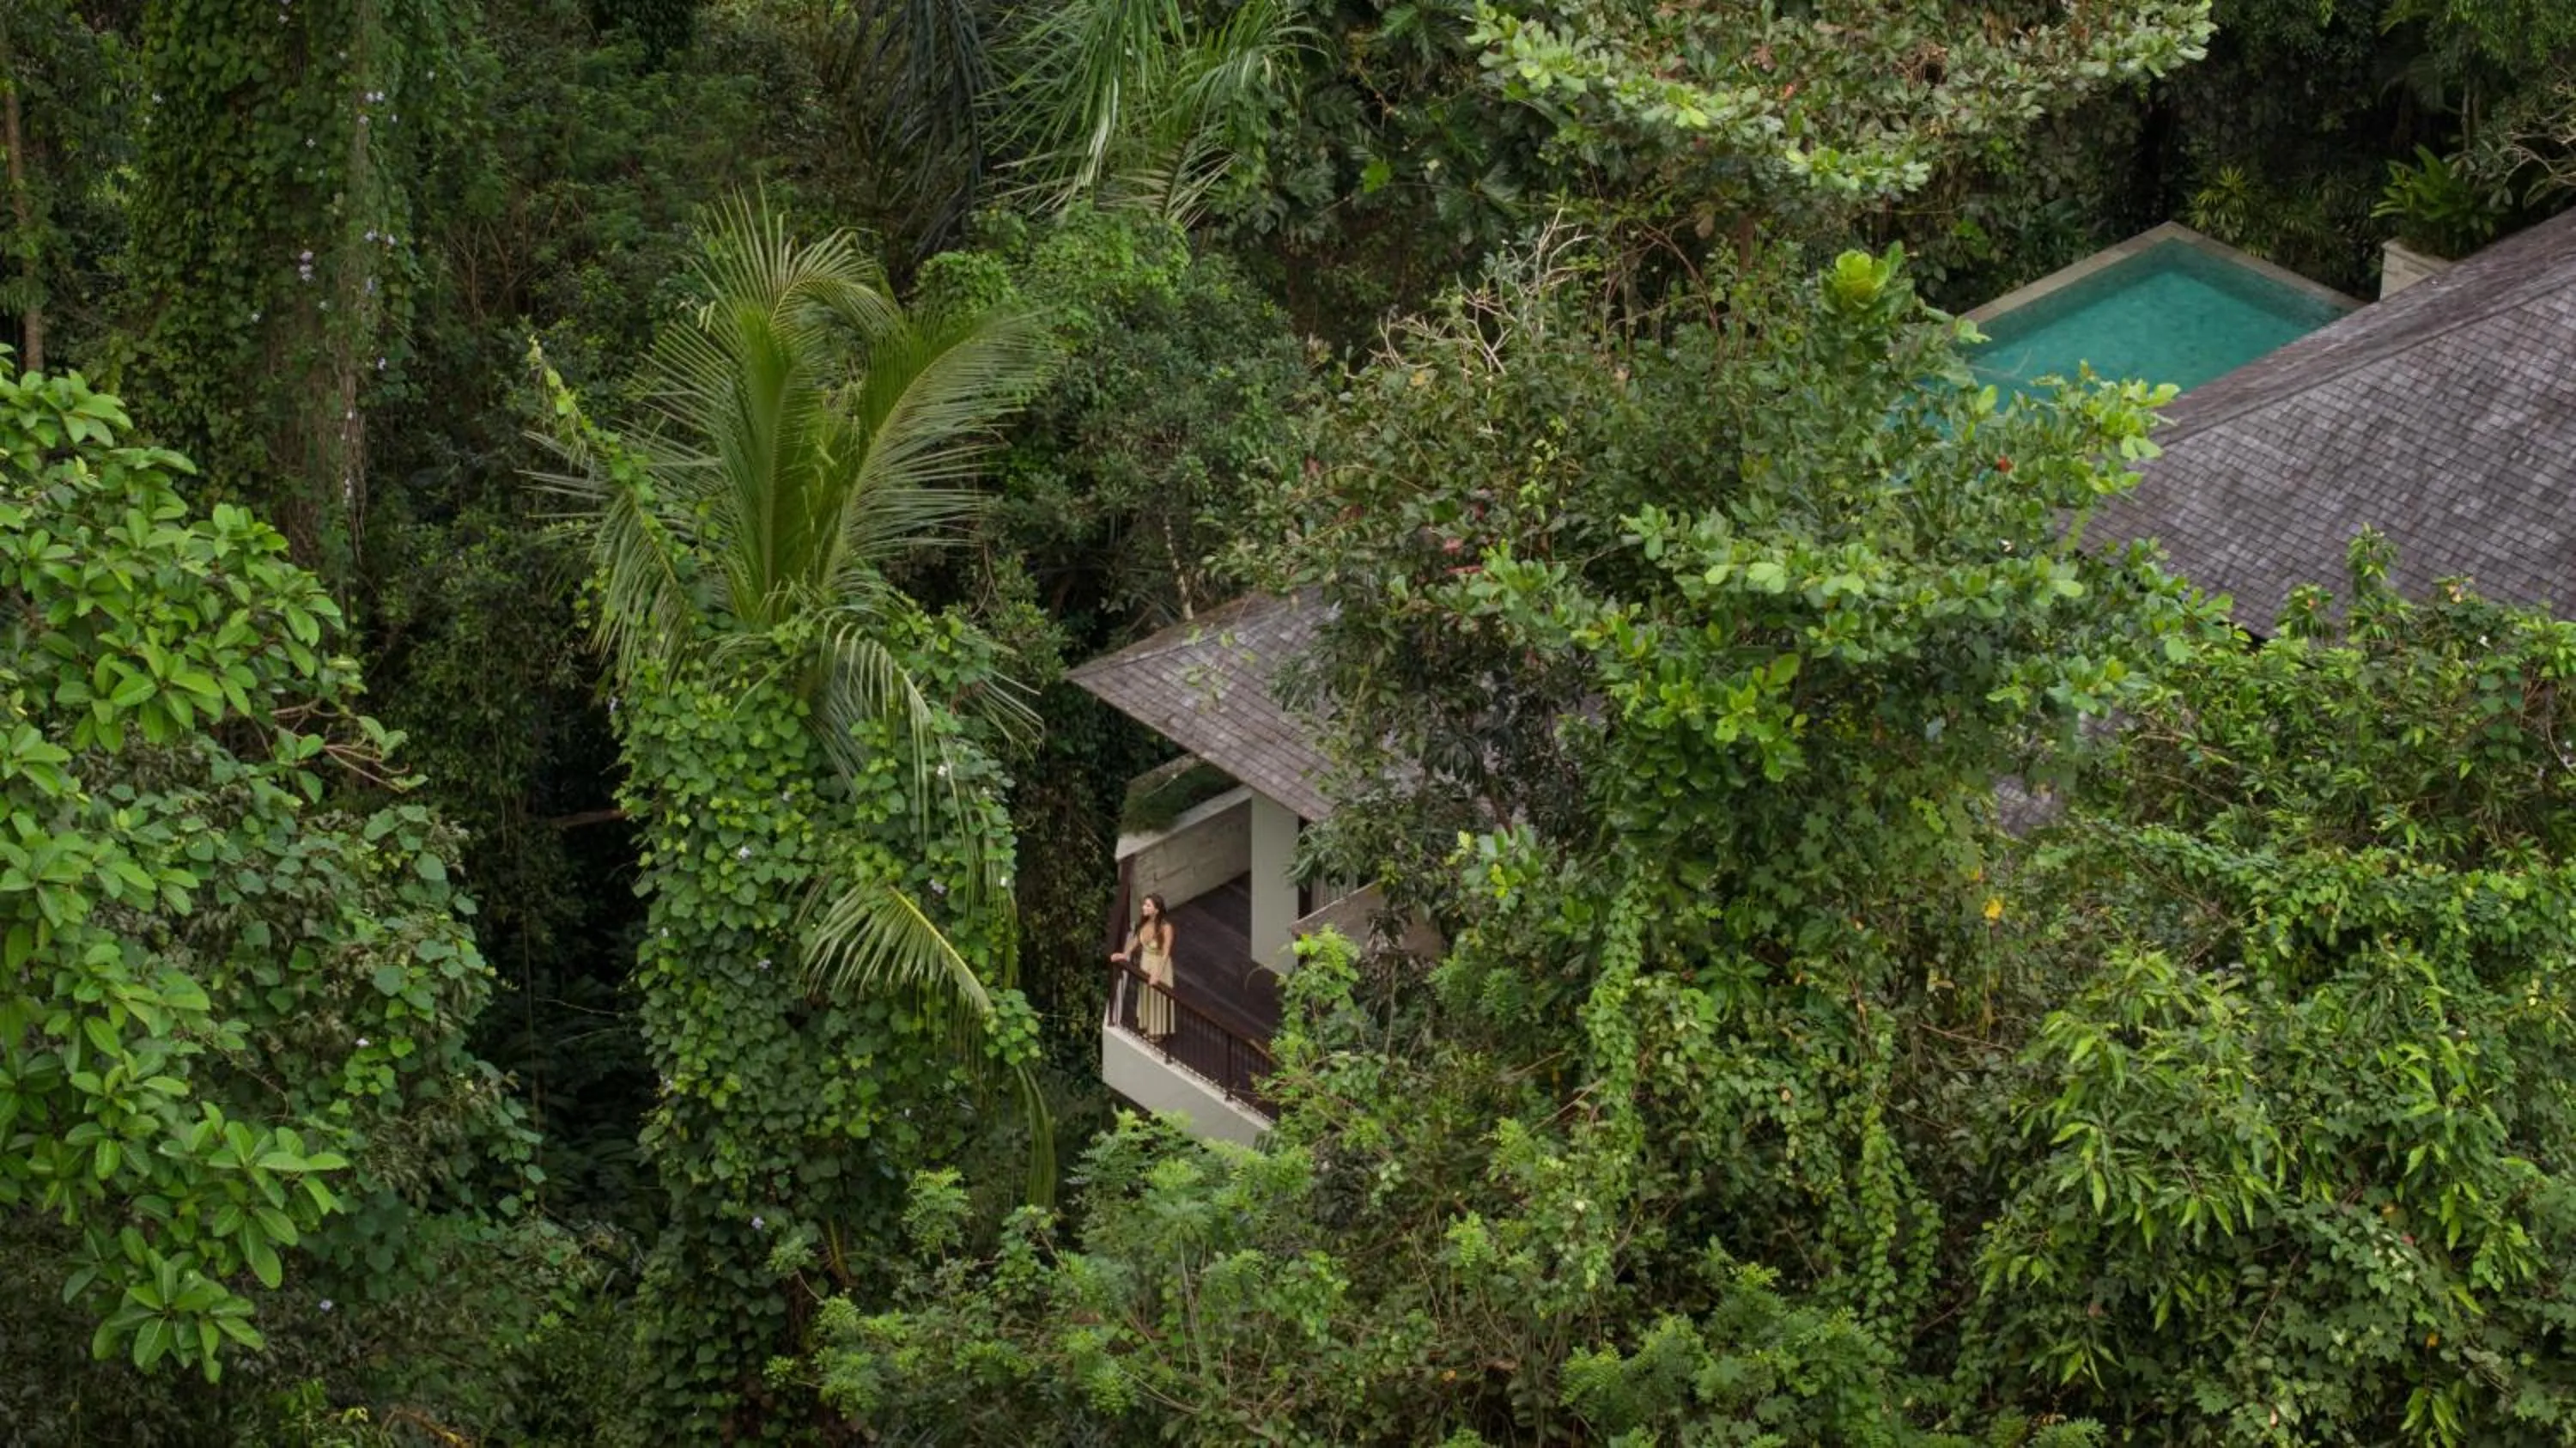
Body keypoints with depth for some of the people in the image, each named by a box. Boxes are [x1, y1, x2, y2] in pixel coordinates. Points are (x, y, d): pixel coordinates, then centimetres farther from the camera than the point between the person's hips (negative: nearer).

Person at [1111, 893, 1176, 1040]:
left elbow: (1166, 953, -28)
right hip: (1145, 962, 6)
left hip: (1159, 965, -6)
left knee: (1158, 997, 12)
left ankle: (1159, 1031, 31)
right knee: (1146, 995, 21)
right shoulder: (1144, 922, -11)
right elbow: (1137, 940, 6)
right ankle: (1148, 1027, 42)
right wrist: (1125, 954, -2)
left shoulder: (1165, 927, -30)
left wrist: (1158, 973, -33)